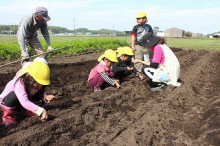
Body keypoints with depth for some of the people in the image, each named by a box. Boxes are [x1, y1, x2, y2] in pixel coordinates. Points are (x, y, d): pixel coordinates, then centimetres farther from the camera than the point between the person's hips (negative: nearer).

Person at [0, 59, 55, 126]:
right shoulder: (19, 83, -40)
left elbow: (41, 93, -4)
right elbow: (24, 102, -52)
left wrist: (45, 97, -29)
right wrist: (41, 111, -60)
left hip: (23, 104, 5)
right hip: (7, 101, -5)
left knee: (39, 93, -16)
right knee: (14, 95, -39)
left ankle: (26, 111, 4)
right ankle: (8, 115, -12)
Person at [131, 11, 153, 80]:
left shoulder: (148, 27, 3)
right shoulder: (136, 27, 1)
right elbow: (133, 37, 3)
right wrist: (133, 46, -2)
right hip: (138, 46, -1)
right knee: (138, 59, -4)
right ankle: (139, 72, 0)